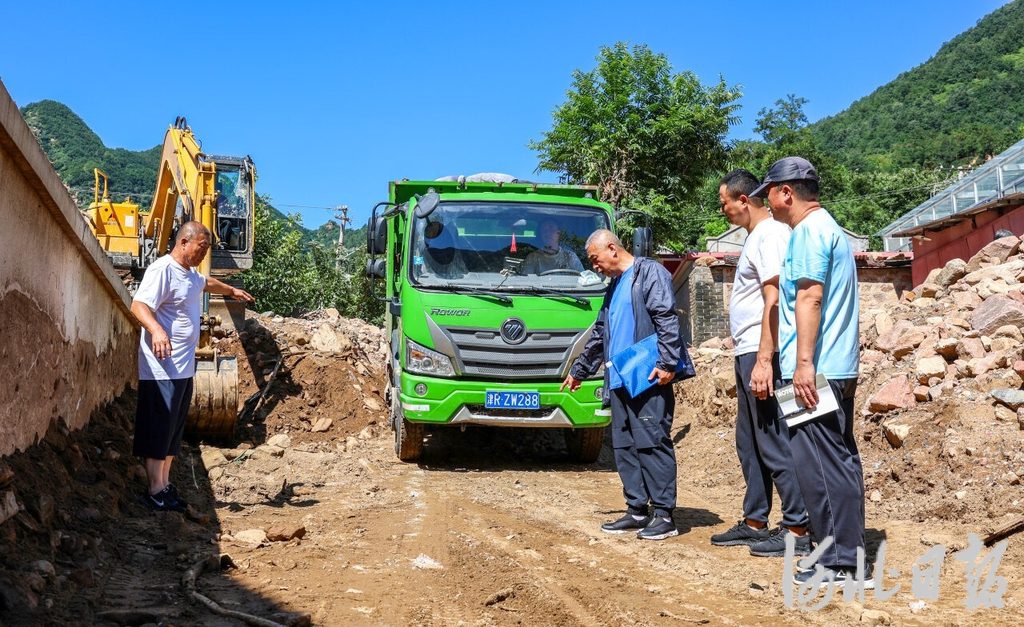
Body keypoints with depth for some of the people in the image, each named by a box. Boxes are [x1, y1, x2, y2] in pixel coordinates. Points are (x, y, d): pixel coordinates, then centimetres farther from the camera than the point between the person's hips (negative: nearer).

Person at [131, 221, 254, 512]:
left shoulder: (191, 274, 17)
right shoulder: (162, 269, -14)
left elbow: (207, 282, 40)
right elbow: (138, 305, -25)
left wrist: (232, 290, 56)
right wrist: (156, 330, -42)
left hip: (184, 368, 10)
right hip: (162, 369, -10)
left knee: (174, 430, 13)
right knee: (158, 429, -5)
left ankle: (166, 485, 21)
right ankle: (155, 491, 0)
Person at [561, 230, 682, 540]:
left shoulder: (650, 273, -2)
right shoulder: (614, 287, 25)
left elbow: (667, 319, -14)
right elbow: (599, 335, 33)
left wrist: (667, 363, -21)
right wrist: (579, 370, 38)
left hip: (649, 379, -9)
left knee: (652, 443, -8)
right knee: (623, 446, 8)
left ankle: (664, 515, -4)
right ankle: (637, 511, 15)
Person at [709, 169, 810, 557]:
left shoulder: (770, 235, -12)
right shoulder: (755, 236, 18)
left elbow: (774, 301, -20)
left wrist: (764, 360, -24)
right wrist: (750, 358, 18)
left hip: (761, 355, -11)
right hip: (748, 353, 11)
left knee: (774, 443, -7)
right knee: (750, 443, 15)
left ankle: (798, 529, -1)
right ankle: (755, 523, 23)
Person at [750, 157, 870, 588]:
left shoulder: (809, 230, -10)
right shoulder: (828, 228, 22)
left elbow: (810, 297, -19)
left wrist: (804, 363, -23)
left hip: (815, 370, -10)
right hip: (838, 369, 10)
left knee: (817, 463, -7)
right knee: (839, 460, 12)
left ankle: (840, 564, -3)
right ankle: (849, 557, 17)